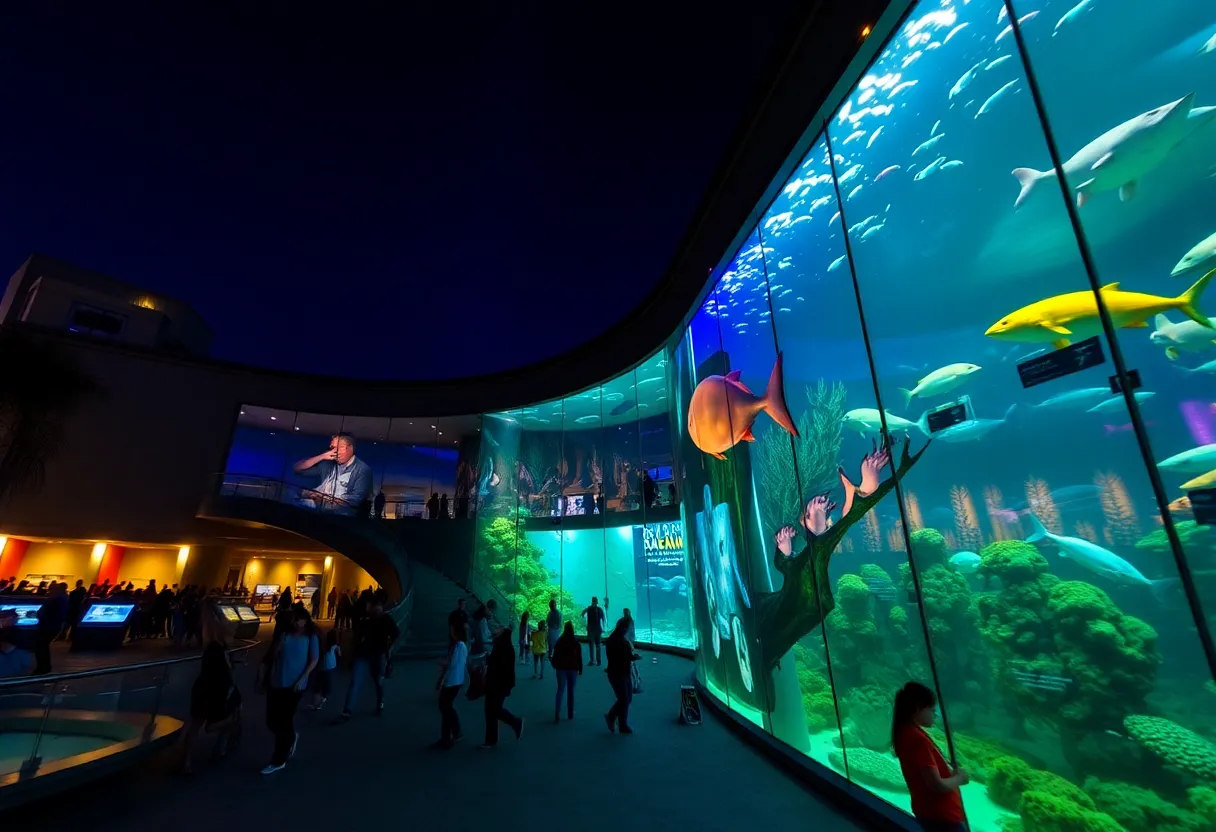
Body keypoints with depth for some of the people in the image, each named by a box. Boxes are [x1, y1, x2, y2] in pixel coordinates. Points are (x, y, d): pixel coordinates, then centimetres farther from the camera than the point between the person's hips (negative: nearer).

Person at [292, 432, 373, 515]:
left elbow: (356, 500, -11)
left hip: (339, 511, -5)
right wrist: (321, 457, 3)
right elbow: (297, 468, 17)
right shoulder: (327, 464, 19)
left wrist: (324, 498, -16)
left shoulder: (363, 469, 0)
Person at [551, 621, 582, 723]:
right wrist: (580, 669, 4)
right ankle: (570, 714, 17)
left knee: (560, 690, 2)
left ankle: (557, 714, -11)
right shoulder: (576, 642, -6)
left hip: (561, 668, 1)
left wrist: (555, 666, 15)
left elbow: (555, 655, 1)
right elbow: (579, 657, -4)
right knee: (571, 691, 11)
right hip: (573, 669, -1)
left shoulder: (559, 641, -3)